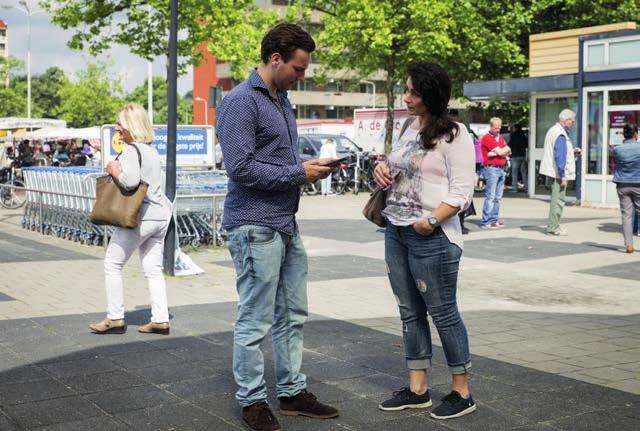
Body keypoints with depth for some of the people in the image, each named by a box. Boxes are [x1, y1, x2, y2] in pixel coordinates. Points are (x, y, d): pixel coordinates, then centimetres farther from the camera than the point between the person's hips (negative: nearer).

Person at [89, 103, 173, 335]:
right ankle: (161, 320, 9)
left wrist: (113, 170, -11)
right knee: (153, 269, 10)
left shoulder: (131, 150, -13)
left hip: (138, 217, -9)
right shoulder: (152, 150, 16)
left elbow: (130, 181, -27)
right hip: (160, 215, 9)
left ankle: (115, 318, 7)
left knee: (113, 265, 4)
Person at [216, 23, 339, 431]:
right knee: (256, 321, 0)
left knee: (292, 316, 14)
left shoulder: (282, 100, 15)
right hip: (256, 227, -9)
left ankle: (293, 391, 25)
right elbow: (241, 168, -20)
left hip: (288, 226, 9)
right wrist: (298, 173, -14)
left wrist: (310, 166, 5)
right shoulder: (241, 102, -13)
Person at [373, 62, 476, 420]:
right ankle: (418, 389, 22)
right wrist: (383, 170, 4)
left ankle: (462, 392, 14)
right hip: (396, 232, 8)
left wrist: (432, 221, -22)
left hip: (432, 237, -8)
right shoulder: (410, 131, 13)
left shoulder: (454, 134, -9)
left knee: (443, 312, 1)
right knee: (410, 312, 11)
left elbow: (462, 191, -14)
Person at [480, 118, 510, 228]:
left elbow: (508, 152, 6)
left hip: (501, 169, 8)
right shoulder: (487, 138, -5)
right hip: (491, 169, -8)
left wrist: (495, 153, -8)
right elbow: (501, 152, -12)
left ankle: (494, 220, 13)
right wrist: (506, 150, 8)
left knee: (497, 197, 8)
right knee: (490, 197, -10)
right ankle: (486, 222, -10)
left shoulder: (501, 138, 19)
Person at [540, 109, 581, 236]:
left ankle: (552, 226, 23)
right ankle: (553, 227, 2)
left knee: (556, 199, 17)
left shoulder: (553, 130, 14)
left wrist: (572, 152, 16)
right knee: (558, 199, -3)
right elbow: (560, 156, -22)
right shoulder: (561, 135, -18)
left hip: (554, 172, 10)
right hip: (559, 173, -10)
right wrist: (563, 176, -21)